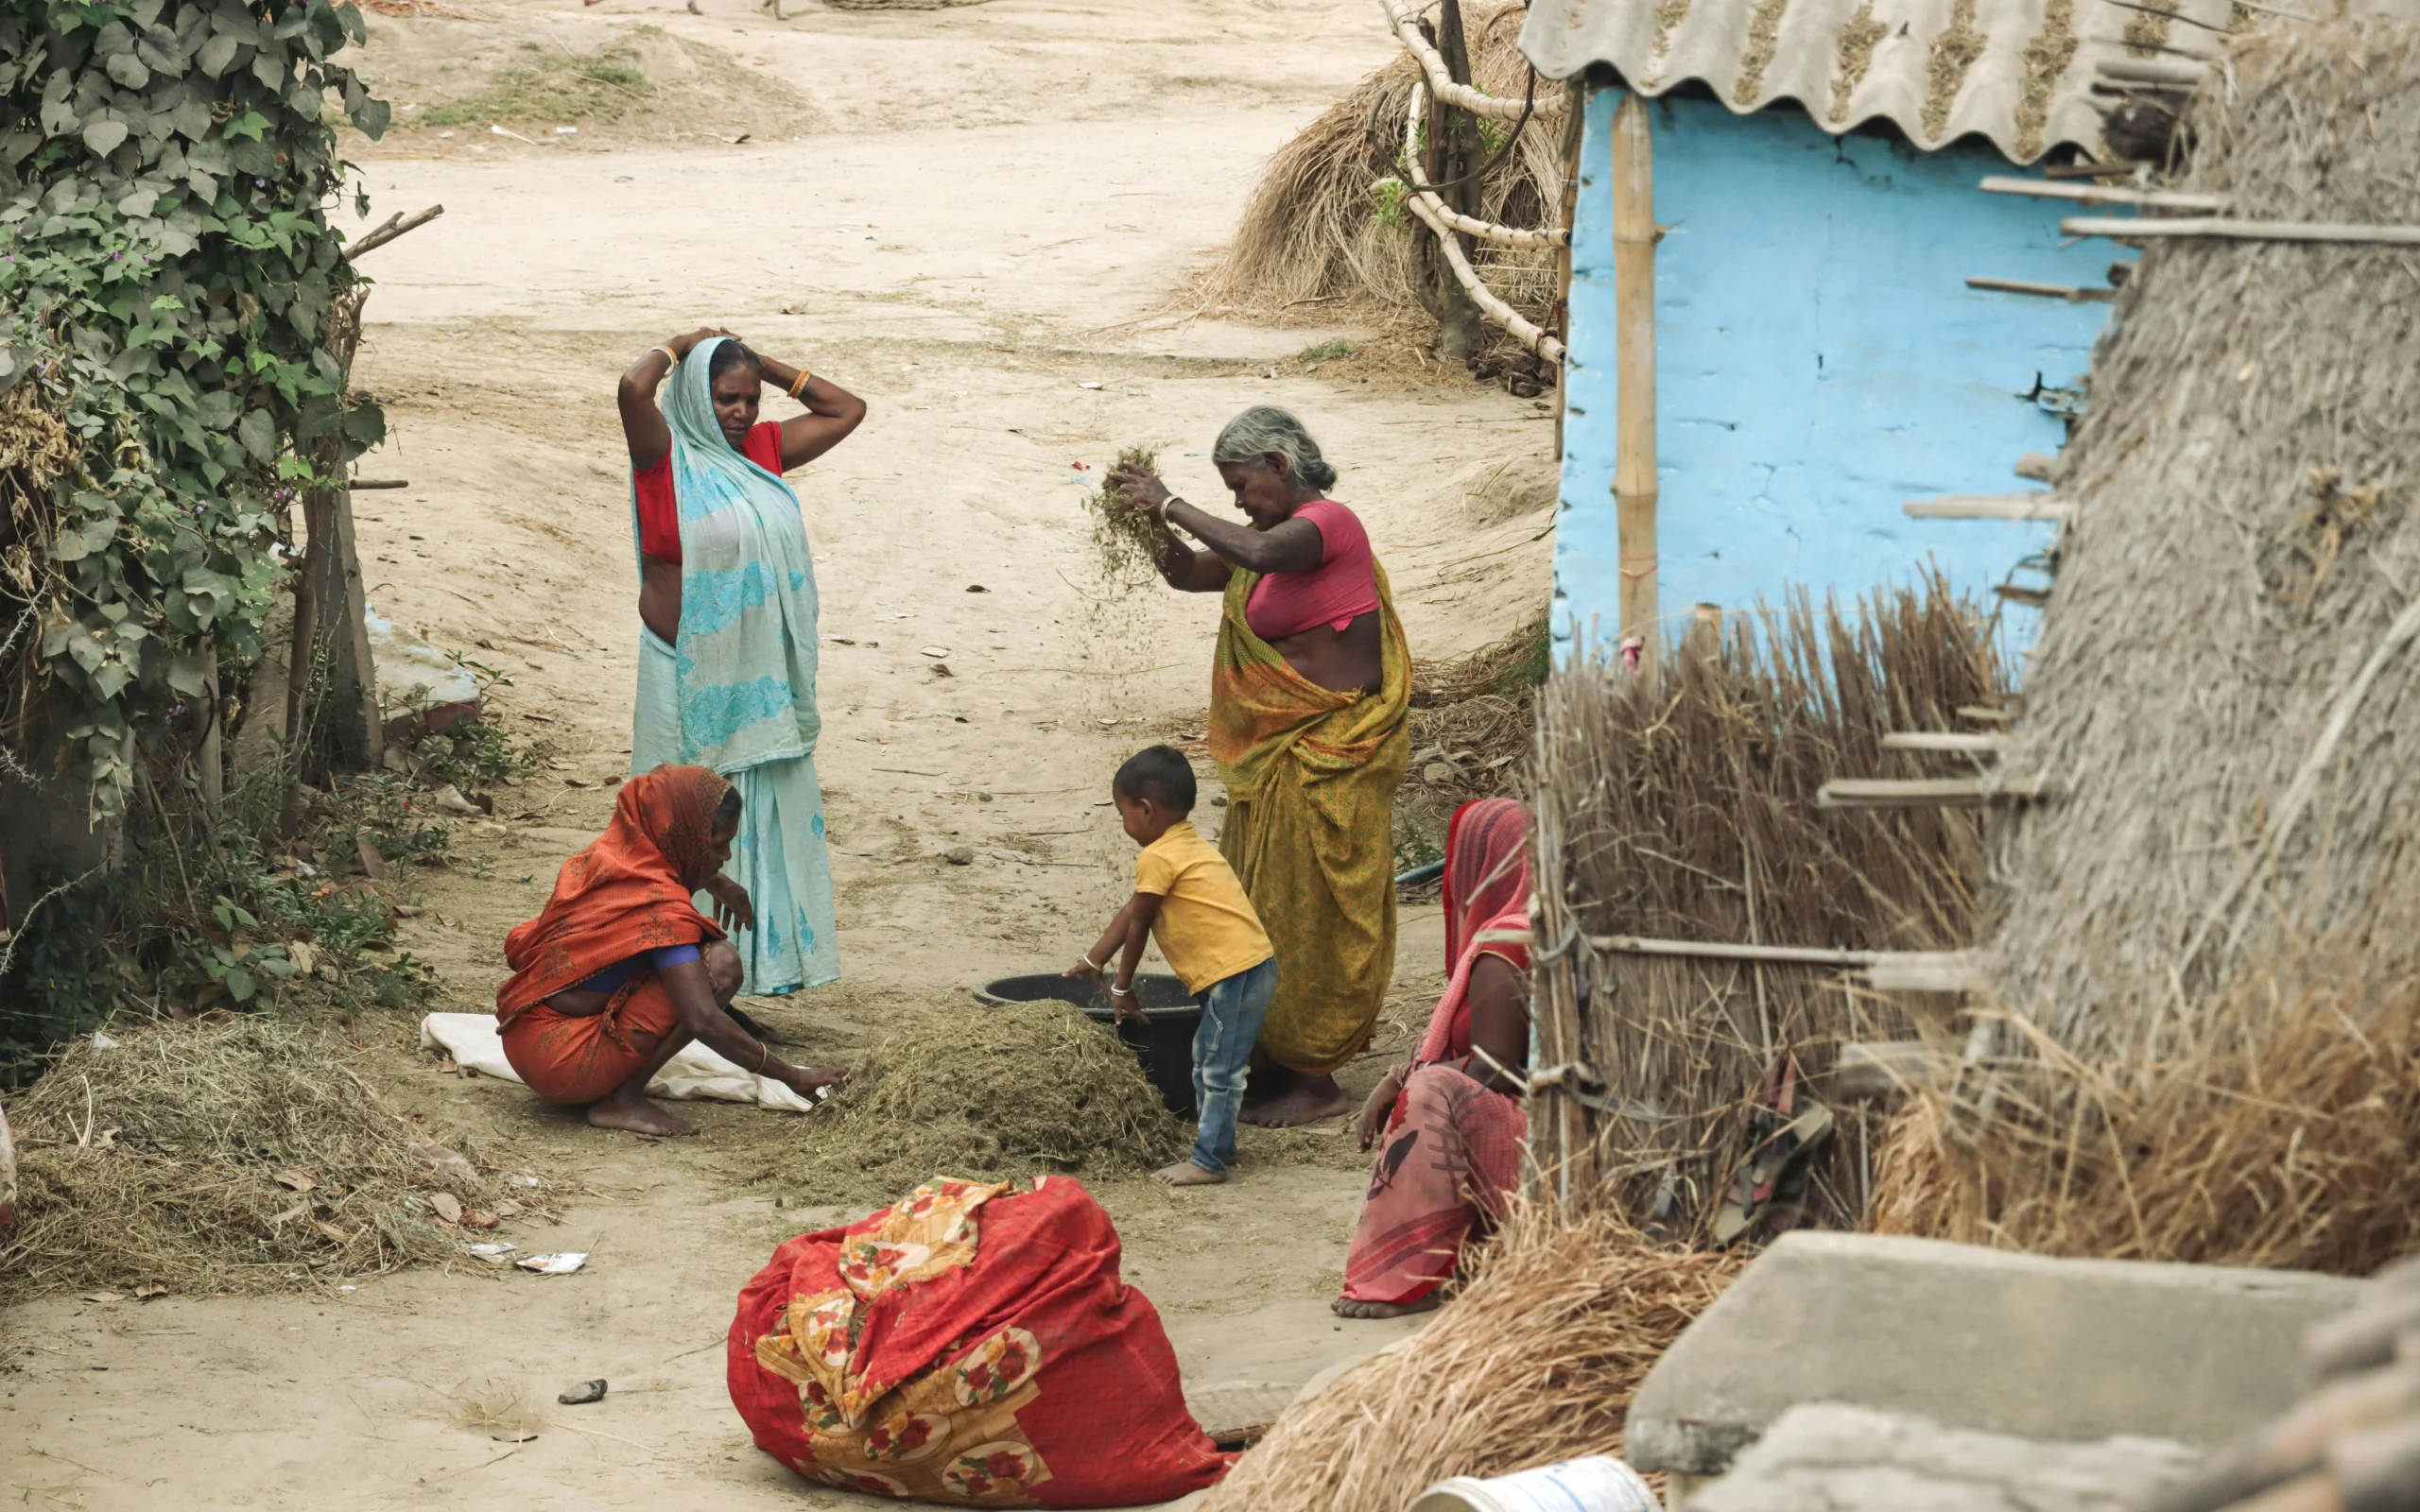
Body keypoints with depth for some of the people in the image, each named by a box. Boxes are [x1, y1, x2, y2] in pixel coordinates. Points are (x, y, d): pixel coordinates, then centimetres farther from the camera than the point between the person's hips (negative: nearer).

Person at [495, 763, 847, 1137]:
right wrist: (792, 1076, -21)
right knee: (720, 964, -16)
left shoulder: (609, 853, 4)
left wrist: (714, 882, 20)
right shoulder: (660, 904, -21)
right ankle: (623, 1101, -10)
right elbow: (704, 1021, -28)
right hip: (564, 1062, -9)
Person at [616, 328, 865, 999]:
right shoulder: (667, 457, -6)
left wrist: (764, 365, 12)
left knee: (758, 819, 9)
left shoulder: (763, 451, 11)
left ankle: (753, 959, 15)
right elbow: (634, 386, -25)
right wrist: (680, 346, -6)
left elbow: (846, 410, 20)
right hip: (690, 679, -6)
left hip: (761, 680, 6)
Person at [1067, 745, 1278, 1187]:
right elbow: (1131, 913, 25)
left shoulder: (1158, 859, -13)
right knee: (1208, 1061, 19)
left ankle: (1208, 1160, -5)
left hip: (1235, 972, -11)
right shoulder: (1187, 844, 18)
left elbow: (1138, 926, -3)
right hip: (1248, 966, 11)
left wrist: (1122, 989, 7)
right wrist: (1094, 960, 30)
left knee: (1219, 1068, -7)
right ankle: (1217, 1144, 28)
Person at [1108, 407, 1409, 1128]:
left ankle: (1315, 1080, 2)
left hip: (1330, 753, -10)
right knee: (1261, 907, 11)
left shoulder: (1327, 522, -15)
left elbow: (1259, 554, -35)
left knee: (1307, 913, -4)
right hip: (1280, 751, 10)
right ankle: (1278, 1062, 19)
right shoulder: (1276, 532, 12)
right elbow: (1189, 573, 18)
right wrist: (1156, 527, -2)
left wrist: (1170, 505, -26)